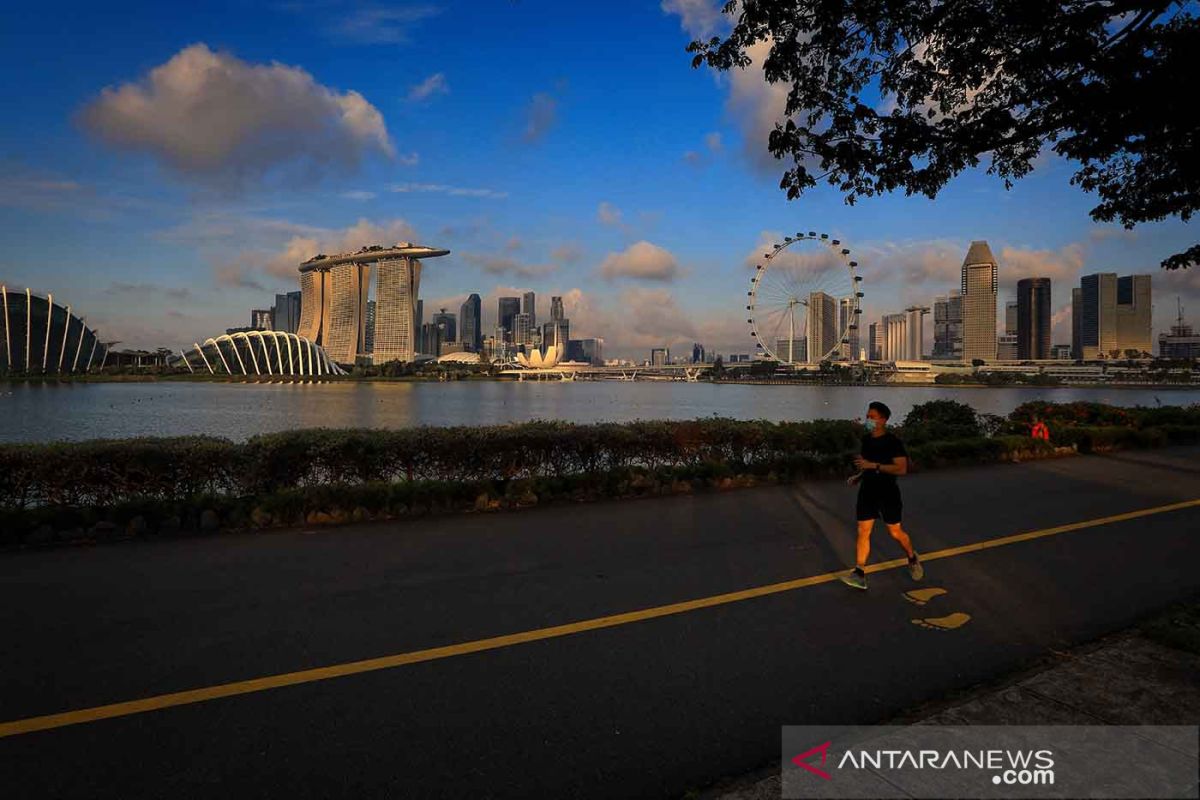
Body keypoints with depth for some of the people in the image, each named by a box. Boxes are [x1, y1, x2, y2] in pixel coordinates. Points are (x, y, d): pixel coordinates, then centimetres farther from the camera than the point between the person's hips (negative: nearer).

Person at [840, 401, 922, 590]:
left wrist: (873, 465, -26)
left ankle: (913, 559, 36)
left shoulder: (893, 441, -14)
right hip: (867, 491, 6)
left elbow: (901, 468, -21)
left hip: (888, 492, -5)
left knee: (895, 532, 7)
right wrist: (858, 476, 6)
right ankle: (859, 574, 1)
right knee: (863, 531, 0)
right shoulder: (866, 439, 7)